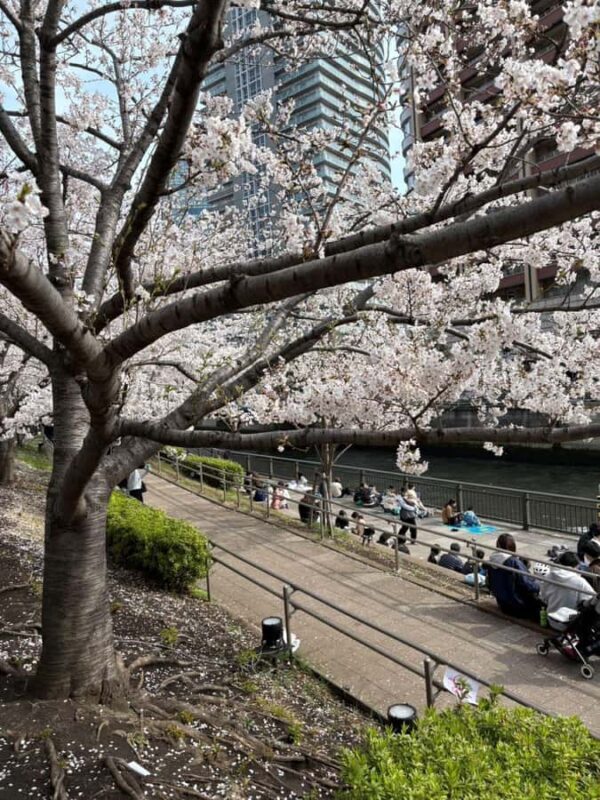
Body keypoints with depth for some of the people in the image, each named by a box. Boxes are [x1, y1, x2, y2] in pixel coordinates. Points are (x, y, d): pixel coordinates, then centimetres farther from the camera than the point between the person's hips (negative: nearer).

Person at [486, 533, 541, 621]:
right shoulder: (514, 562, -24)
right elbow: (528, 586, -18)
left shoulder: (492, 561, -3)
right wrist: (538, 585, 2)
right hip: (517, 607, -7)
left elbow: (490, 584, 9)